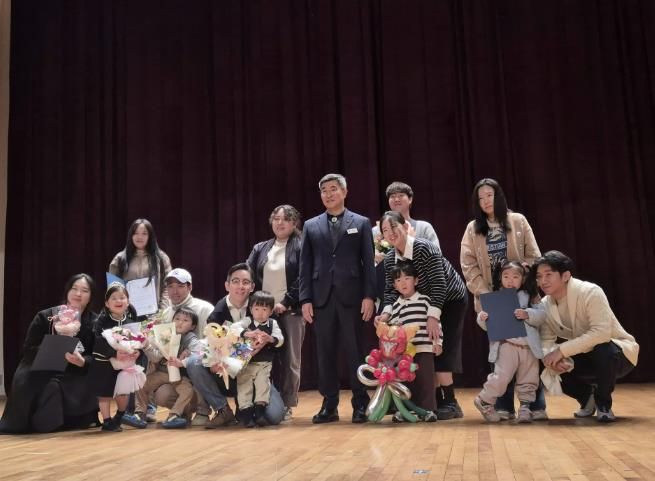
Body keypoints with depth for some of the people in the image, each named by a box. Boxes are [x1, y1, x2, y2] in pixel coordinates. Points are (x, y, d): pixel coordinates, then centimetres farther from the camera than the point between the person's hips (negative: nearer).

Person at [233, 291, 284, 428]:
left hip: (265, 364, 1)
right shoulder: (247, 321, -3)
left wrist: (271, 339, -31)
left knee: (263, 383, -9)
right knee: (244, 384, -5)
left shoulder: (273, 323, 2)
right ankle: (245, 411, 0)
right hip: (247, 363, -1)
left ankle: (259, 411, -3)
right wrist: (247, 333, -38)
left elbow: (280, 340, -7)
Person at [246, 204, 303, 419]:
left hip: (290, 311, -3)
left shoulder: (300, 247, 1)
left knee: (289, 359, 1)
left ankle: (286, 405, 7)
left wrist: (286, 303, -13)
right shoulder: (260, 249, 14)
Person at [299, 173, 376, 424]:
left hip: (351, 296, -2)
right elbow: (305, 265, 9)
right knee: (325, 353, 4)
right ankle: (329, 405, 12)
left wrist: (369, 296, -7)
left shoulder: (361, 223, 9)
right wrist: (305, 299, 0)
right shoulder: (311, 226, 13)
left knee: (354, 351, 0)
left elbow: (369, 262, 3)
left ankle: (360, 405, 10)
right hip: (322, 297, 2)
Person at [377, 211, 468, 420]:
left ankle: (450, 403, -5)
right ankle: (437, 401, 11)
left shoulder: (424, 248, -27)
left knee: (441, 350, -12)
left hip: (451, 301, -7)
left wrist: (433, 316, -33)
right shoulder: (389, 259, -6)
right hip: (427, 303, 7)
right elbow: (391, 290, -7)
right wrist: (387, 312, -27)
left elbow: (439, 285, -28)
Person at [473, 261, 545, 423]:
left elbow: (541, 315, -3)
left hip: (528, 345, 3)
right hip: (507, 344, -2)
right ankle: (484, 401, 8)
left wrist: (528, 314, -20)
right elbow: (489, 326, 7)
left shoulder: (530, 296, 7)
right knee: (502, 376, -12)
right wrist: (482, 319, -14)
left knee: (528, 379, 8)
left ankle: (525, 407, 22)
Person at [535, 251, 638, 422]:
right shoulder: (545, 305, -7)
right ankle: (586, 396, 12)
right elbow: (546, 340, -10)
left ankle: (603, 403, -10)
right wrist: (552, 357, -33)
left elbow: (601, 333, -36)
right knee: (548, 367, -17)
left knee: (603, 350, -38)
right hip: (586, 358, 6)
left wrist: (562, 350, -38)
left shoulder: (590, 292, -26)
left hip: (617, 352, -6)